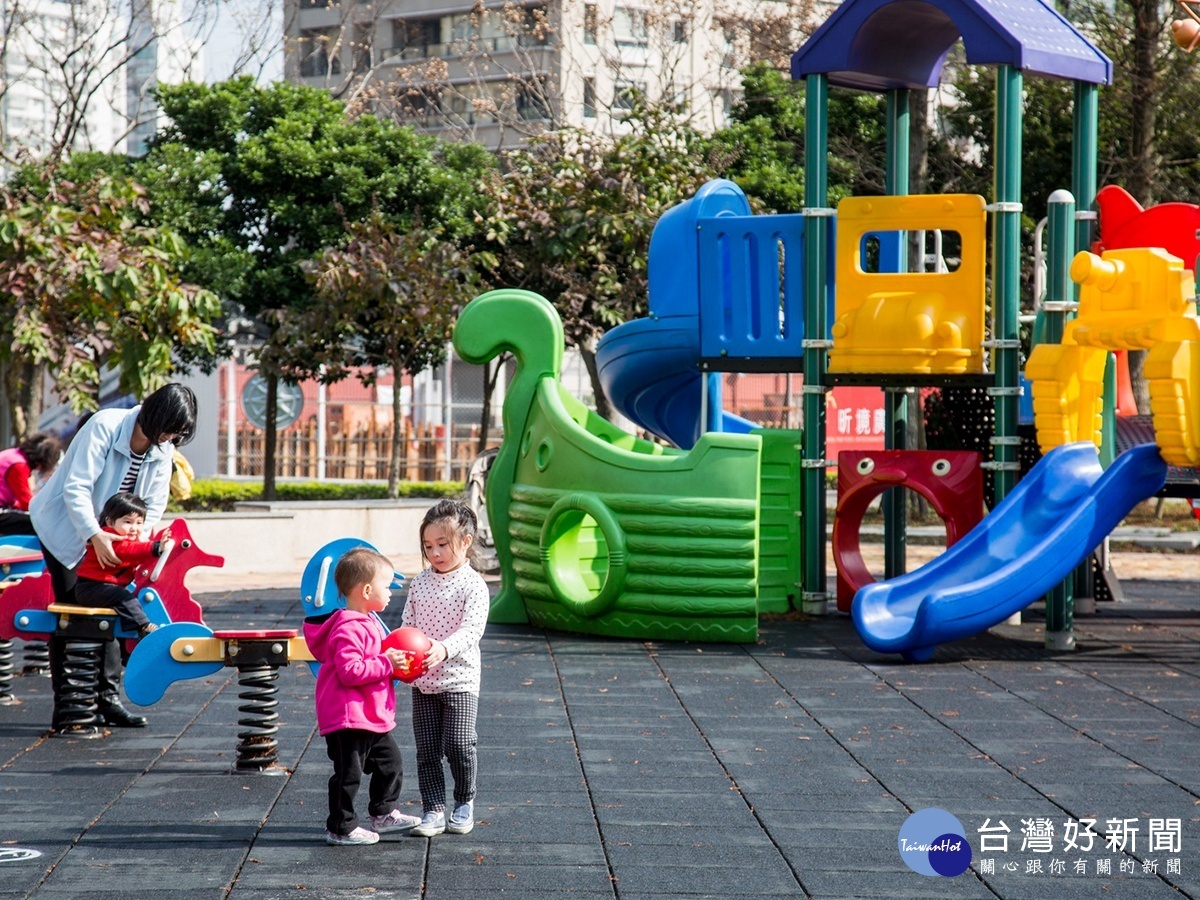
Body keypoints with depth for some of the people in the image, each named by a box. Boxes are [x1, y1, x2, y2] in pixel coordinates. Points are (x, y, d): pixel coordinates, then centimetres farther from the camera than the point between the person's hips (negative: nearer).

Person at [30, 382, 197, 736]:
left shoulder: (163, 449, -5)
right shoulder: (105, 426, -26)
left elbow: (153, 506, -3)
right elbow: (76, 488, -31)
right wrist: (94, 535, -41)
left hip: (105, 532, 7)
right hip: (65, 525, -7)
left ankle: (108, 699, 12)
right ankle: (65, 713, -11)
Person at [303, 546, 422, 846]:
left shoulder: (369, 622, 14)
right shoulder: (349, 629, -21)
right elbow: (350, 670, -29)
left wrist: (395, 661, 12)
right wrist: (386, 664, -27)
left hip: (374, 718, 11)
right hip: (348, 718, -11)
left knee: (390, 761, 18)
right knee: (349, 773, -3)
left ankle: (383, 813, 32)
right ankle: (340, 827, 7)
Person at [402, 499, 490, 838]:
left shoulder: (473, 585, -8)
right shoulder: (419, 583, 7)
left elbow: (471, 629, -19)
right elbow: (407, 624, 11)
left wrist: (444, 648, -36)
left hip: (459, 679, -4)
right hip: (422, 682, 5)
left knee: (459, 745, -8)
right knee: (427, 749, 3)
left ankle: (465, 802, 15)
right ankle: (434, 810, 8)